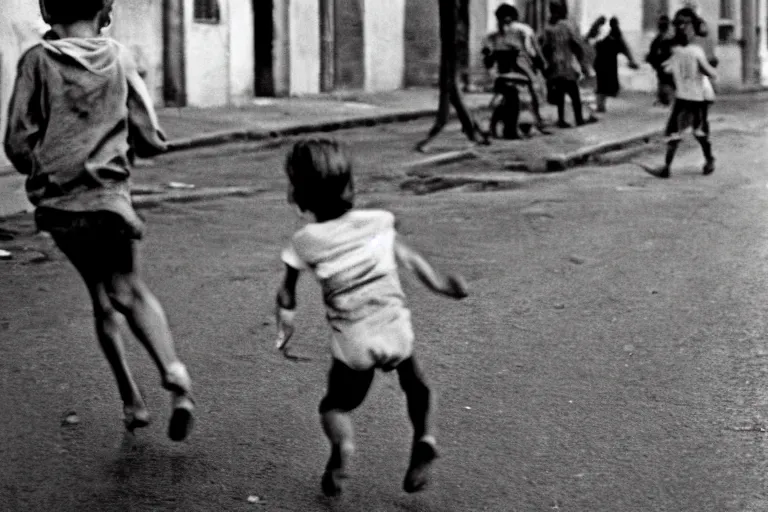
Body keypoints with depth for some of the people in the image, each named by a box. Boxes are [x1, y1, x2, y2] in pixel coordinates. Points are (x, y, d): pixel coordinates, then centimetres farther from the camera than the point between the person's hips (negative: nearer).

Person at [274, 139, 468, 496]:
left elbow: (287, 293, 5)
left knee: (335, 404, 16)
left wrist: (285, 322, 22)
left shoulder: (304, 242, -2)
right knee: (415, 385, 26)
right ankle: (424, 436, 0)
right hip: (397, 332, 2)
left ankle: (341, 444, -15)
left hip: (352, 345, -2)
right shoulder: (377, 222, 2)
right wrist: (440, 283, 15)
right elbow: (410, 260, 4)